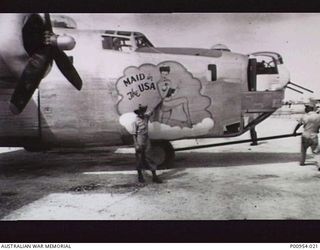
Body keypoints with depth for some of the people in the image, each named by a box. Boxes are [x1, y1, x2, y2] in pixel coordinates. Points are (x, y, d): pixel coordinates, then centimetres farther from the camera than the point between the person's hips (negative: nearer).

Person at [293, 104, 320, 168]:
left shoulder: (304, 116, -4)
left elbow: (298, 125, 8)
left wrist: (294, 131, 24)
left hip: (305, 136, 1)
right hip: (314, 137, -1)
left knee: (303, 150, 21)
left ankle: (302, 162, 32)